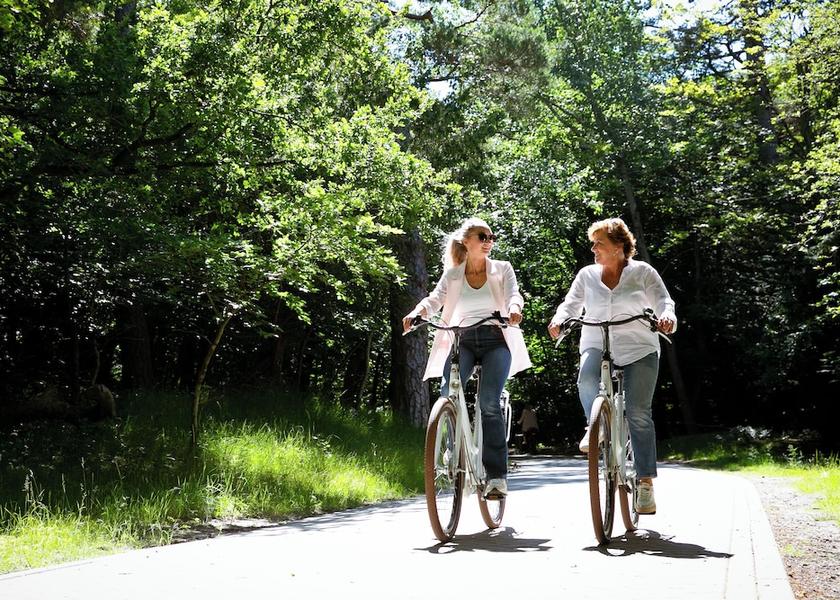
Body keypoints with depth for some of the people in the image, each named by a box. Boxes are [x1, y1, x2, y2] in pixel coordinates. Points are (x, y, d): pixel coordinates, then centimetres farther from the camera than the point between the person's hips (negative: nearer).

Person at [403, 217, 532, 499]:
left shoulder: (502, 269, 10)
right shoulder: (452, 275, 12)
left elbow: (514, 294, -6)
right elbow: (435, 299, -2)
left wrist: (514, 308, -31)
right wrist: (417, 312, -25)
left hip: (495, 340, -1)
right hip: (463, 341, 2)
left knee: (489, 402, -18)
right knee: (448, 394, -23)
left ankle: (497, 475, -14)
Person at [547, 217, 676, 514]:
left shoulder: (642, 272, 2)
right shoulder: (587, 275, 9)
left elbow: (663, 300, -3)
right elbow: (571, 303, 6)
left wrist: (666, 317, -26)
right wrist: (558, 320, -16)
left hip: (639, 349, -1)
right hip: (597, 345, 2)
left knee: (638, 413, -8)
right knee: (586, 378, -35)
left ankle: (646, 482, -2)